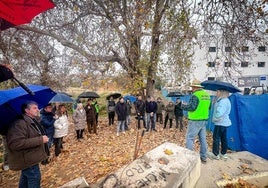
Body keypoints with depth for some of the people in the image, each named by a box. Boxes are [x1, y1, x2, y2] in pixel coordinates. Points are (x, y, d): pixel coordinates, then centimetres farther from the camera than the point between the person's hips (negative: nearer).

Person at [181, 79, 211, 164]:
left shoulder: (195, 95, -16)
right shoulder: (207, 95, 10)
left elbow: (192, 107, -21)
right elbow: (208, 106, 17)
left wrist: (183, 105, -5)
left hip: (195, 120, -9)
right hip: (204, 120, 9)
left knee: (189, 138, 0)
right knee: (203, 139, 15)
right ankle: (203, 157, 26)